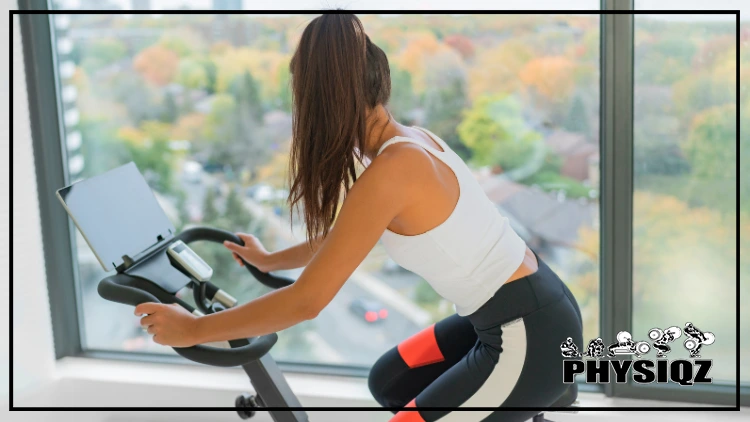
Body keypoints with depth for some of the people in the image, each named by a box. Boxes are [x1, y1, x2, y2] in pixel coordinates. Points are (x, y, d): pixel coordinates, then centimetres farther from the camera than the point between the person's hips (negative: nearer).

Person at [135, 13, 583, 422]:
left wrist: (193, 329, -12)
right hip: (531, 309, 9)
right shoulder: (412, 141, 4)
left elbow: (307, 300, -22)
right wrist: (270, 260, 34)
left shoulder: (391, 170, -24)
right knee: (390, 382, 23)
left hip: (532, 339, -9)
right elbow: (342, 241, 22)